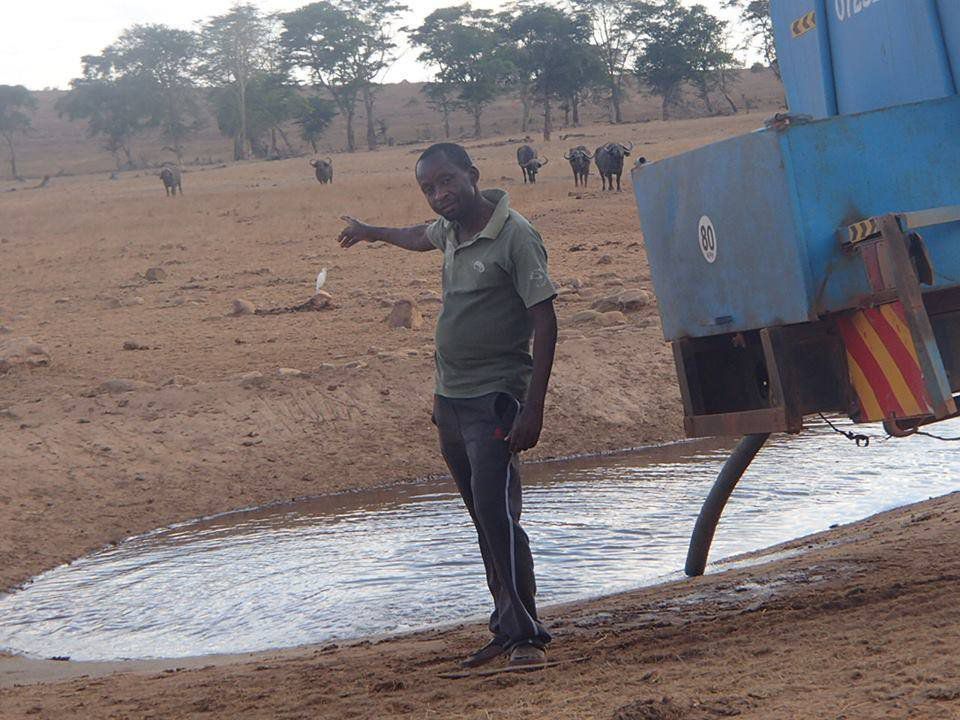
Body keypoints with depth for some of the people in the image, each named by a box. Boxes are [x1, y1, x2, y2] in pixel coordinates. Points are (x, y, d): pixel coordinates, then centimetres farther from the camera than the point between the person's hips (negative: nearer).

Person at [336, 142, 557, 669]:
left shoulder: (514, 236, -14)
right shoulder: (451, 231, 11)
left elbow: (545, 321, -17)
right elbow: (420, 237, 37)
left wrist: (533, 408, -24)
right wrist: (371, 232, 57)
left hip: (494, 401, -8)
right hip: (450, 400, 8)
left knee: (498, 515, -18)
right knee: (483, 520, 9)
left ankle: (526, 635, -16)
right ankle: (506, 630, 13)